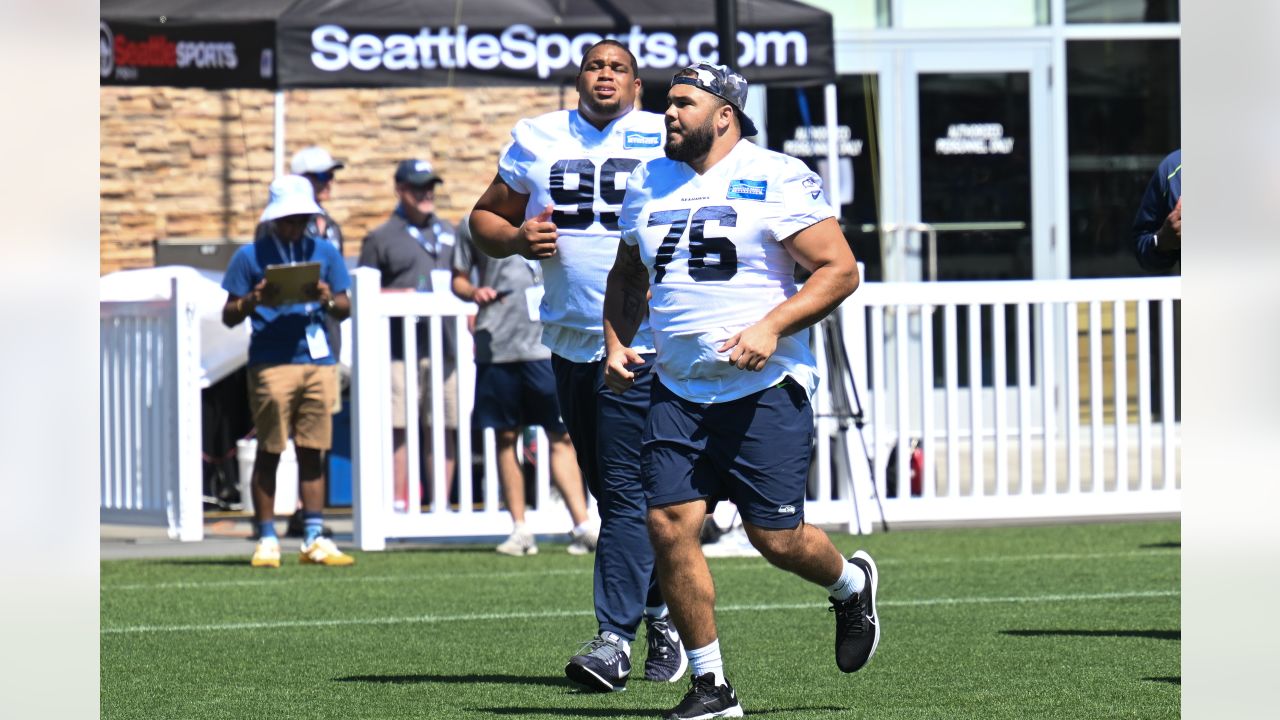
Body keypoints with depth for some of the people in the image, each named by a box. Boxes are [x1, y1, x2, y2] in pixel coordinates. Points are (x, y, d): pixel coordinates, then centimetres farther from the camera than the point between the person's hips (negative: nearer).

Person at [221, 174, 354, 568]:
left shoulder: (325, 253, 14)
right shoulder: (250, 256, 6)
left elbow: (344, 308, 15)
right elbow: (229, 316, 6)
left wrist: (327, 299, -7)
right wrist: (254, 299, -14)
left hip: (318, 361, 3)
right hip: (271, 363, -3)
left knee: (312, 452, 3)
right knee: (269, 453, -2)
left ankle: (314, 539, 5)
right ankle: (267, 540, 2)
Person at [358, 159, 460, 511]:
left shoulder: (448, 232, 20)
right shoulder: (381, 238, 6)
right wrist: (403, 295, -12)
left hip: (444, 345, 4)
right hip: (400, 348, -4)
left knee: (444, 428, 4)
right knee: (399, 429, -8)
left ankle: (441, 504, 8)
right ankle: (398, 502, -7)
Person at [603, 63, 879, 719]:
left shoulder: (776, 179, -8)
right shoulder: (647, 184, 11)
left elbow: (839, 270, -9)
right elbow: (626, 277, 25)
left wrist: (771, 327, -21)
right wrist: (616, 344, 8)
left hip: (765, 388, -5)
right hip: (678, 391, 5)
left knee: (776, 537, -4)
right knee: (669, 524, -8)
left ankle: (850, 584, 32)